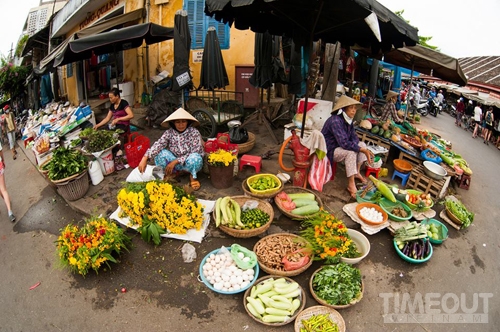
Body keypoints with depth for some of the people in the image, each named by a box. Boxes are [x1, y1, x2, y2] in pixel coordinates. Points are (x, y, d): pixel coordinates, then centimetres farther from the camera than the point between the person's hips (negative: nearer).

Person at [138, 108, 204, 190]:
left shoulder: (194, 132, -15)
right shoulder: (169, 132, -8)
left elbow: (195, 152, -22)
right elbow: (158, 145, -22)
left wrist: (174, 162, -26)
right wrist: (145, 158, -38)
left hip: (188, 163, -3)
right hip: (174, 163, 3)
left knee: (195, 157, -36)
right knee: (160, 152, -22)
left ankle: (193, 176, -3)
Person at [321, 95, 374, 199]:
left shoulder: (348, 120, 1)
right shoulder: (335, 121, -28)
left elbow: (354, 137, 5)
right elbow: (344, 143, -34)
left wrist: (362, 148, -17)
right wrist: (363, 150, -29)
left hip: (339, 147, 10)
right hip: (329, 151, -10)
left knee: (362, 144, 5)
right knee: (351, 152, -30)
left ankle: (357, 172, 12)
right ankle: (351, 185, -26)